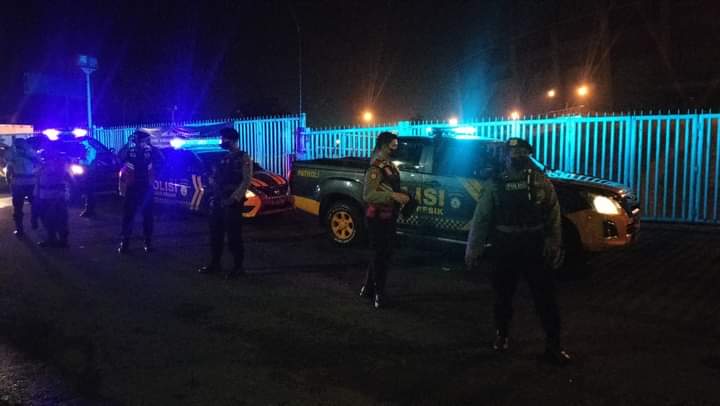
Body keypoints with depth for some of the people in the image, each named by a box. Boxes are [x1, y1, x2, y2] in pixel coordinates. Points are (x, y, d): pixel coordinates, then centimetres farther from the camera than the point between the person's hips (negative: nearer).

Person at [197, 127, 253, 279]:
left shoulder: (243, 157, -5)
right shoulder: (224, 158, 16)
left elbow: (246, 181, -13)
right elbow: (214, 177, 19)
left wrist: (234, 198, -19)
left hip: (232, 203, -7)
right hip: (218, 201, 7)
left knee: (234, 235, -3)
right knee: (215, 234, 12)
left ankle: (238, 267, 6)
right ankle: (215, 263, 24)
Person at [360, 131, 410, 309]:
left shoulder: (391, 165, 12)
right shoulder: (376, 167, -18)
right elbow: (368, 195, -29)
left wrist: (401, 197, 7)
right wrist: (393, 196, -35)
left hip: (389, 217, 9)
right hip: (378, 217, -9)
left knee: (383, 253, 18)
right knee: (381, 255, 1)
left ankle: (368, 288, 33)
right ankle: (378, 295, 14)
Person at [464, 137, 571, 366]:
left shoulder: (540, 181, 2)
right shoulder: (495, 183, 0)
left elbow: (553, 215, 2)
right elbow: (480, 218, 0)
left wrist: (554, 244, -5)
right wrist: (473, 248, -2)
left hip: (535, 249, 0)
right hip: (504, 249, 0)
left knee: (545, 297, 1)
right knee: (503, 295, 13)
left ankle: (553, 345, 11)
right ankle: (502, 334, 34)